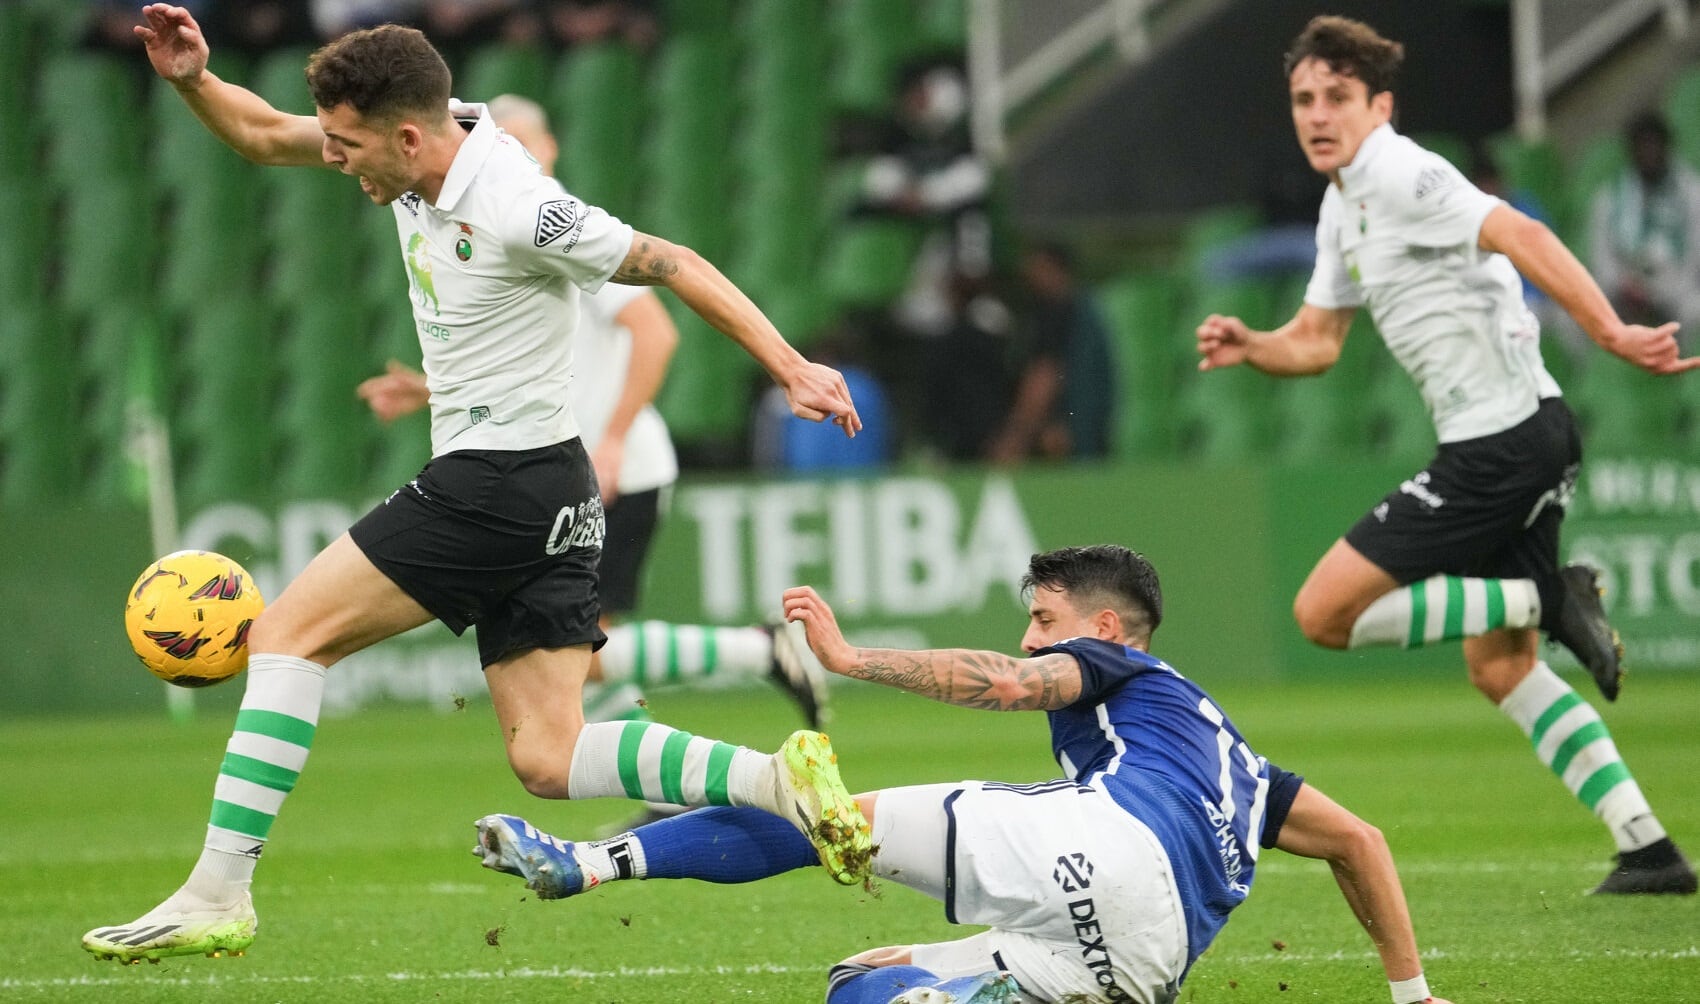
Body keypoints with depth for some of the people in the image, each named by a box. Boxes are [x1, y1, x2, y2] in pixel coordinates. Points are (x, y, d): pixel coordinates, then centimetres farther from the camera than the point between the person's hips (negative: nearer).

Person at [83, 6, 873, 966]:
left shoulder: (516, 209, -20)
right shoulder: (419, 143, 5)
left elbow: (672, 264, -13)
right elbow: (266, 136, 16)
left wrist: (791, 367, -14)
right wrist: (193, 78, -4)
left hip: (500, 482, -9)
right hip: (551, 494, 9)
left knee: (287, 634, -5)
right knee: (548, 759, 3)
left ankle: (219, 893, -6)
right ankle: (778, 780, -10)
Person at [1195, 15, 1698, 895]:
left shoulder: (1401, 176, -12)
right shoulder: (1343, 208, 18)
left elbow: (1520, 237, -25)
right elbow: (1316, 340, 25)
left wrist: (1611, 333, -36)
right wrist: (1249, 346, 3)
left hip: (1501, 442, -10)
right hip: (1524, 436, 10)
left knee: (1325, 613, -8)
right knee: (1500, 667, 15)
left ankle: (1547, 600, -8)